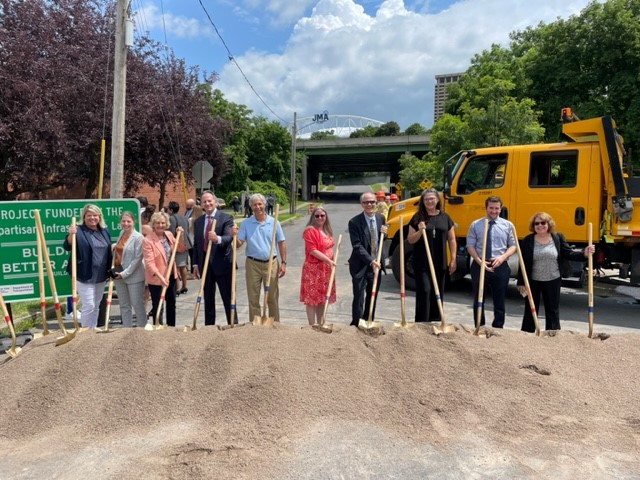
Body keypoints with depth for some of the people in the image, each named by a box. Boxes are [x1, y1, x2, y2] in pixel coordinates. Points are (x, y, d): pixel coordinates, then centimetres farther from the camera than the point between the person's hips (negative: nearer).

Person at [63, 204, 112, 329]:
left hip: (101, 276, 7)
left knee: (96, 306, 16)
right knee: (88, 306, -6)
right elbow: (67, 247, -22)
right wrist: (71, 235, -40)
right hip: (85, 276, -6)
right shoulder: (79, 231, -9)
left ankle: (94, 331, 28)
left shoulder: (105, 231, 10)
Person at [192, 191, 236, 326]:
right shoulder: (198, 221, 11)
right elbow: (196, 244, 14)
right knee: (208, 299, 13)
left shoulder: (226, 218, -5)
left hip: (222, 263, -5)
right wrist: (196, 264, 8)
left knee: (228, 297, 2)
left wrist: (217, 239, -39)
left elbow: (229, 238, -19)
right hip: (204, 264, 5)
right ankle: (209, 325, 22)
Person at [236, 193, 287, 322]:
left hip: (271, 264, 0)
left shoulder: (274, 222, 1)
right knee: (253, 298, 6)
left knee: (272, 298, 8)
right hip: (252, 264, 0)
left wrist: (283, 263, -2)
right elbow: (239, 243, -3)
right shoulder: (246, 223, 0)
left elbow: (281, 243, 4)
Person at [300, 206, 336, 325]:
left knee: (323, 298, 14)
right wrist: (328, 260, -22)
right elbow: (312, 250, -19)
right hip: (313, 268, -8)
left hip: (326, 269, 8)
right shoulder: (310, 230, -13)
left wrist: (331, 262, 10)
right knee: (312, 298, -1)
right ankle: (312, 326, 5)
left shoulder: (327, 230, 13)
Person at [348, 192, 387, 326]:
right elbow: (357, 246, -18)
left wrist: (384, 232, -5)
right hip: (360, 265, -5)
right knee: (359, 298, -2)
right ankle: (356, 325, 8)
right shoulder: (354, 222, -13)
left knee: (373, 297, 15)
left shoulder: (381, 218, 4)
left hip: (377, 264, 5)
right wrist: (370, 261, -27)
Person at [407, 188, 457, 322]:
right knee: (424, 291, -9)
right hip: (422, 262, -3)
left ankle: (435, 322, 23)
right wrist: (420, 231, -20)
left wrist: (453, 260, 5)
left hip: (440, 263, 3)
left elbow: (451, 240, 9)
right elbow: (410, 240, -1)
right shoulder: (418, 217, -1)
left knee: (437, 293, 11)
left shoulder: (445, 217, 6)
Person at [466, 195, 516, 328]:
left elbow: (513, 246, 5)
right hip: (479, 266, 0)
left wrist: (503, 257, -14)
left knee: (499, 300, 8)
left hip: (500, 266, 0)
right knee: (478, 300, 8)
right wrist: (479, 261, -14)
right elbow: (470, 246, 0)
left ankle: (498, 328, 19)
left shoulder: (508, 225, 4)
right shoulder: (475, 225, 1)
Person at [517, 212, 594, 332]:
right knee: (530, 310, 9)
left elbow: (568, 254, 0)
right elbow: (523, 264, -5)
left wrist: (584, 253, -18)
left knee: (553, 311, 8)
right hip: (532, 282, -1)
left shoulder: (558, 238, -1)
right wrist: (521, 282, -7)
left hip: (553, 281, 1)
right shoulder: (527, 241, -5)